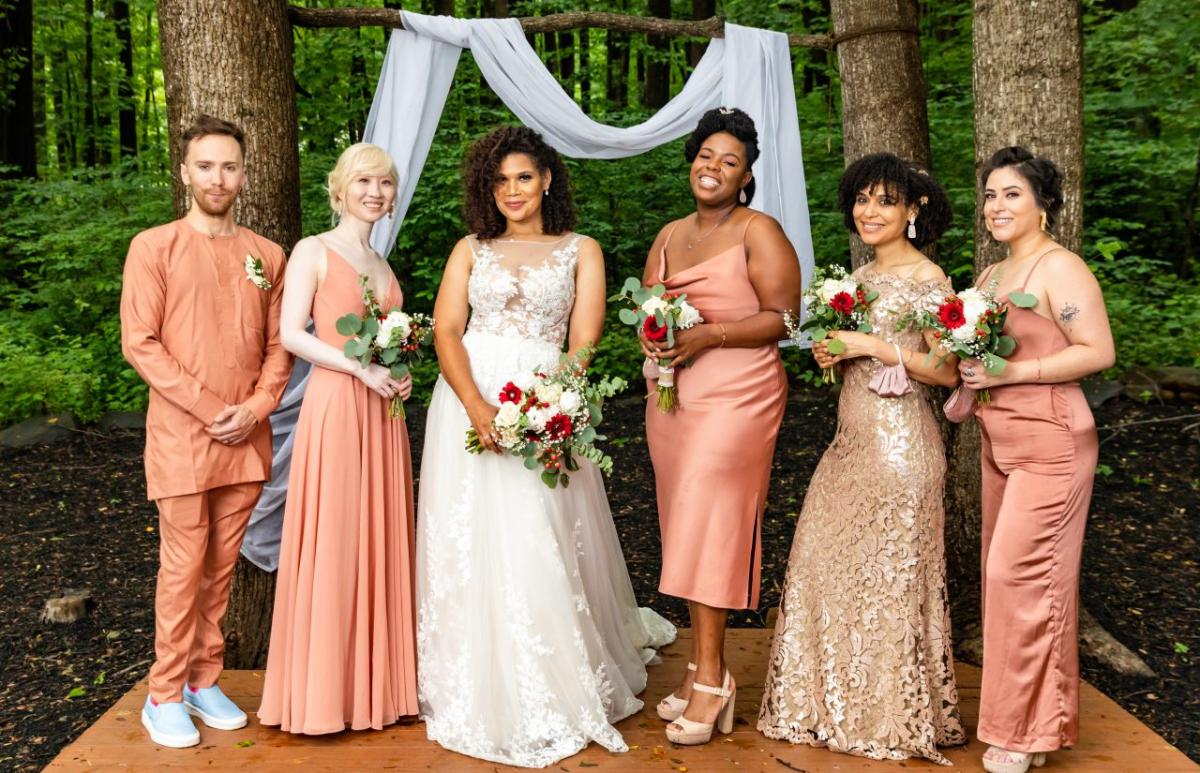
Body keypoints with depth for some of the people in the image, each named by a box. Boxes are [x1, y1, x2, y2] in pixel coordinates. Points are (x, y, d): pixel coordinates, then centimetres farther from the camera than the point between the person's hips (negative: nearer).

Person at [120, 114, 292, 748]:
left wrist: (257, 405, -6)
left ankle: (204, 681, 22)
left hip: (247, 439, 4)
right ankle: (164, 696, 13)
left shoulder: (267, 255, 10)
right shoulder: (154, 247, -1)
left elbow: (278, 344, 11)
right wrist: (209, 409, -12)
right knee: (183, 566, 0)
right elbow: (139, 343, -7)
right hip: (181, 435, -3)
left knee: (222, 565, 10)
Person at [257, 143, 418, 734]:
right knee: (331, 543, -3)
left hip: (381, 411, 7)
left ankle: (375, 681, 20)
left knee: (380, 541, 9)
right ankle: (323, 690, 9)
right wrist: (361, 369, -17)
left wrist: (400, 375, 3)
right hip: (333, 404, -7)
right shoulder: (314, 251, -2)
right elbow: (291, 334, -10)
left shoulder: (381, 263, 18)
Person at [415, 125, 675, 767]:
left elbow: (583, 343, -1)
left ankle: (553, 698, 15)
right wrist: (477, 407, -16)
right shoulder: (470, 250, 12)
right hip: (467, 401, 2)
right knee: (469, 546, 2)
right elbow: (445, 330, 1)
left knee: (542, 550, -2)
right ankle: (481, 698, 16)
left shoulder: (581, 251, 8)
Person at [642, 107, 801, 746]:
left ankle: (711, 675, 1)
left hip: (735, 398, -6)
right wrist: (650, 336, -3)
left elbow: (783, 316, -10)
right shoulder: (670, 235, 16)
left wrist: (709, 335, -19)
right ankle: (698, 665, 15)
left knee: (710, 526, -8)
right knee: (684, 528, 7)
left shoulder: (760, 233, -3)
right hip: (670, 397, 6)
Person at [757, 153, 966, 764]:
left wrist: (872, 345, -17)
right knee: (828, 564, 11)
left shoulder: (927, 278, -9)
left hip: (899, 442, -8)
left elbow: (947, 371, -15)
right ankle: (841, 704, 27)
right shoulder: (860, 277, 14)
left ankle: (896, 717, 18)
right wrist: (833, 354, 1)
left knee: (888, 573, 0)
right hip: (852, 438, 8)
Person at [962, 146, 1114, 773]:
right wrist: (966, 381, 3)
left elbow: (1098, 351, -16)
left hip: (1048, 444, -8)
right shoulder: (990, 275, 15)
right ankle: (1019, 717, 25)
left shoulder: (1059, 268, -10)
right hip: (997, 443, 8)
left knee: (1019, 575, -7)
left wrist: (1010, 373, -20)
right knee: (1003, 574, 11)